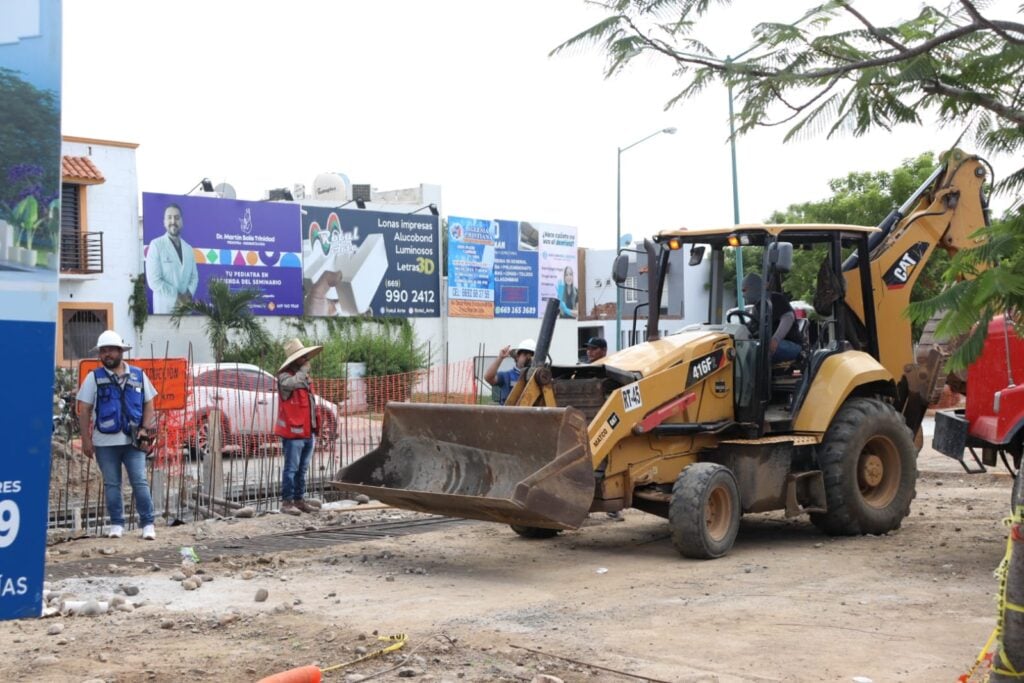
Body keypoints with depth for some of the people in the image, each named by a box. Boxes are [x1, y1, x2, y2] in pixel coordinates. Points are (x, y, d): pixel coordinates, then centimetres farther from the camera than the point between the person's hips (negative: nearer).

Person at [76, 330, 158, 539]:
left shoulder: (138, 375, 8)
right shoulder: (94, 377, 4)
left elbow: (148, 405, 12)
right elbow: (84, 410, 2)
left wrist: (145, 428, -3)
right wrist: (86, 440, -3)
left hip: (133, 440, 0)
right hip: (105, 442, 0)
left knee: (140, 482, -4)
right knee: (111, 485, 6)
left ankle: (148, 524, 1)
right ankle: (116, 524, 14)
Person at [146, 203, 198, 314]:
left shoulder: (188, 248, 14)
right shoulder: (156, 245, -3)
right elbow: (153, 281, -11)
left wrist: (188, 295, -5)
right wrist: (177, 296, -11)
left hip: (186, 306, 5)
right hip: (165, 307, -5)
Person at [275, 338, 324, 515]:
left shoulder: (304, 376, 19)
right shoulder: (285, 376, -9)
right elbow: (293, 383, -35)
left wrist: (315, 428, 21)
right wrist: (304, 368, -18)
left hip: (308, 432, 9)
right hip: (293, 432, -8)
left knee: (302, 469, 13)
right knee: (291, 468, -6)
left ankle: (299, 499, 20)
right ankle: (286, 502, -3)